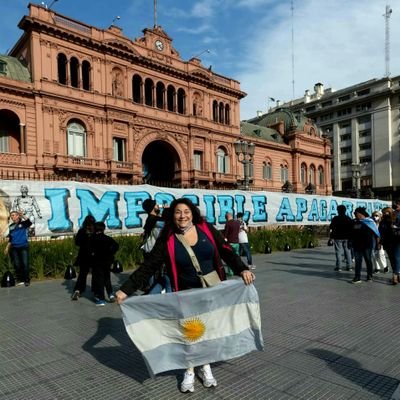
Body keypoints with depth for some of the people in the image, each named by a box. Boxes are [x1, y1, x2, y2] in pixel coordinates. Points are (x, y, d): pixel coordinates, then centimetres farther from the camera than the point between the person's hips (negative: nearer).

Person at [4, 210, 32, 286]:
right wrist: (7, 247, 15)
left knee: (25, 264, -8)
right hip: (14, 248, 5)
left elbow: (29, 223, -24)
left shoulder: (23, 223, 1)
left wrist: (22, 215, -34)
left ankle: (27, 280, 2)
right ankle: (20, 280, 10)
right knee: (17, 265, 0)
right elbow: (10, 239, 21)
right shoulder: (11, 226, 15)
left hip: (23, 247, -4)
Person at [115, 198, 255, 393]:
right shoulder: (167, 239, -12)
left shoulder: (206, 229, -9)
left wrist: (242, 269, -23)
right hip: (187, 293, -1)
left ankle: (205, 367, 35)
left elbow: (226, 251, -8)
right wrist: (126, 289, -22)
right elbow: (148, 266, -15)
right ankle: (189, 371, 30)